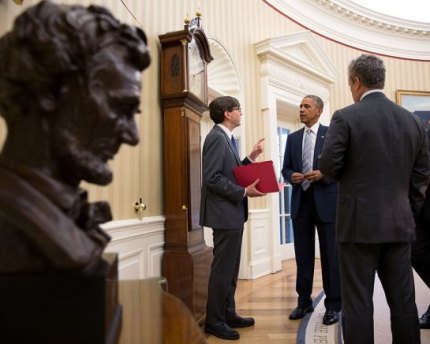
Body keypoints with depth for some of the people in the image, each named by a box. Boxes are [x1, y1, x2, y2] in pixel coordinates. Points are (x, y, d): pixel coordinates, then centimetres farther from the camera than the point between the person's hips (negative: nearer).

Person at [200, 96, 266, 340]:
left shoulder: (226, 138, 16)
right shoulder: (217, 137, -14)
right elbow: (212, 177, -22)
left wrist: (251, 158, 9)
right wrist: (244, 192, -19)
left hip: (233, 212, 10)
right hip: (224, 213, -10)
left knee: (231, 268, 16)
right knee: (222, 269, -1)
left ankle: (228, 314, 27)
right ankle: (214, 321, 12)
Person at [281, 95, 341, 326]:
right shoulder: (293, 138, 13)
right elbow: (285, 169, 13)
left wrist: (324, 174, -18)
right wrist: (292, 176, -8)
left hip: (326, 201, -4)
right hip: (300, 202, 4)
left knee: (330, 255, 4)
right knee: (303, 255, 10)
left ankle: (333, 306, 16)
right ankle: (304, 301, 23)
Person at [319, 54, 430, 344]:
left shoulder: (345, 116, -9)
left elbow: (328, 166, -11)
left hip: (359, 222, -5)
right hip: (400, 223, 5)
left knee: (357, 300, 3)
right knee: (403, 299, 14)